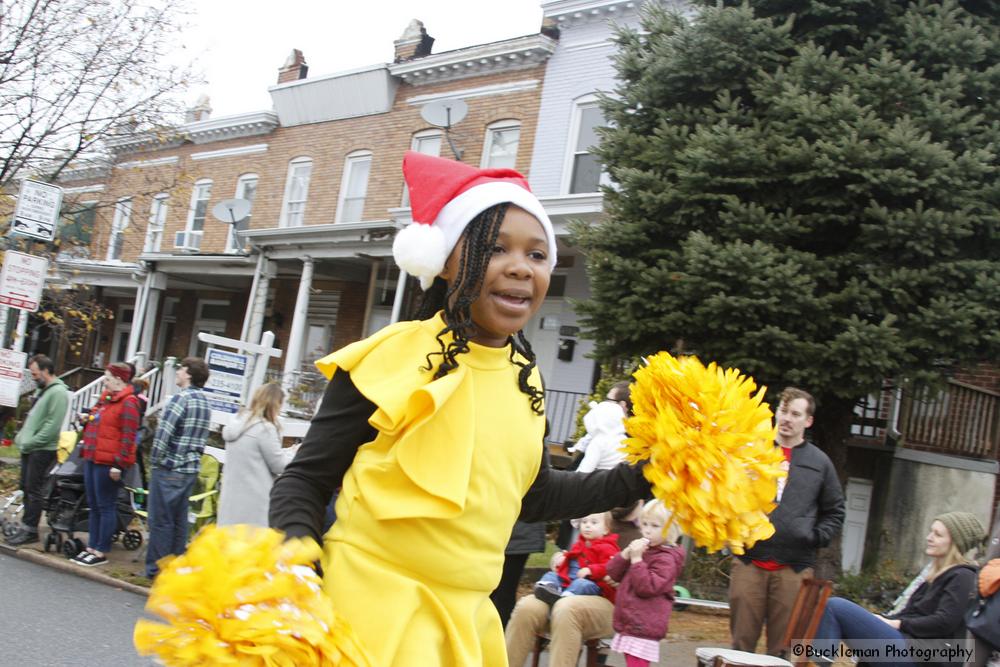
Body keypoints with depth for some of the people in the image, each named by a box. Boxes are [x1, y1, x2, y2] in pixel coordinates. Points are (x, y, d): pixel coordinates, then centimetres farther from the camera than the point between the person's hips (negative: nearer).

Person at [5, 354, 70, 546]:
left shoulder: (58, 392, -14)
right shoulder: (42, 390, 17)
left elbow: (52, 426, -21)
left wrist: (31, 442, -18)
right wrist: (22, 437, 10)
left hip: (43, 450, -9)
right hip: (29, 448, 9)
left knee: (33, 489, -5)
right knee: (26, 487, 12)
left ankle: (30, 530, 1)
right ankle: (26, 526, 19)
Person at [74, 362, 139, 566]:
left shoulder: (128, 403, -12)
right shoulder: (106, 398, 17)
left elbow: (128, 437, -17)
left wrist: (119, 464, -20)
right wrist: (87, 419, 12)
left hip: (108, 463, -9)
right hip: (92, 459, 9)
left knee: (106, 507, -2)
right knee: (93, 505, 13)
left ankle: (101, 553, 4)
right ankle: (92, 547, 21)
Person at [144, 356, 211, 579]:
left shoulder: (180, 398, -14)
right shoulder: (205, 402, 11)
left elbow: (163, 433, -19)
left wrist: (154, 461, -8)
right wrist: (192, 460, 13)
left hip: (169, 469, -7)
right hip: (191, 470, 8)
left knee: (160, 519, 0)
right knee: (179, 520, 13)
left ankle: (156, 568, 5)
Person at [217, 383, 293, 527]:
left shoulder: (238, 424, 11)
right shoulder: (265, 428, -14)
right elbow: (279, 465, -7)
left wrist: (287, 452, 19)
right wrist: (295, 453, 10)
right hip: (253, 503, -8)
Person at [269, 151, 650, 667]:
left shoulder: (524, 378, 5)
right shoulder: (393, 357, -13)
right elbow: (305, 479, -7)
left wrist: (641, 478, 13)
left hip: (468, 614, 6)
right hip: (376, 602, -6)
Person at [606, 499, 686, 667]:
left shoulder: (666, 558, -14)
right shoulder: (642, 549, 14)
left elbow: (647, 587, -24)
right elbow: (613, 573, 10)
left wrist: (636, 559, -22)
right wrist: (627, 553, -6)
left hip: (643, 628, -9)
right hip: (629, 623, 9)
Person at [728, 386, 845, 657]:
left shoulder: (820, 462, 10)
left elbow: (835, 512, 16)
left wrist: (816, 538, 2)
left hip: (794, 568, 0)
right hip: (748, 561, 0)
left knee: (782, 647, 5)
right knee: (741, 641, 4)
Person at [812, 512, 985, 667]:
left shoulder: (961, 577, -4)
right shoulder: (939, 574, 22)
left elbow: (944, 622, -16)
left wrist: (897, 624, -10)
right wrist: (887, 620, 2)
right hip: (903, 638, 10)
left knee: (834, 606, -17)